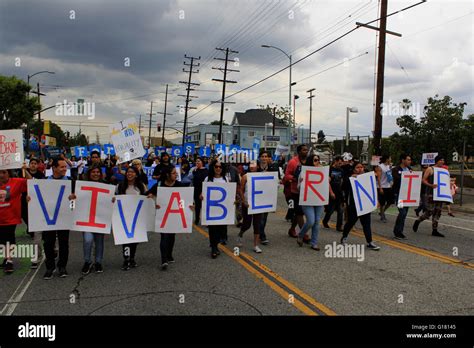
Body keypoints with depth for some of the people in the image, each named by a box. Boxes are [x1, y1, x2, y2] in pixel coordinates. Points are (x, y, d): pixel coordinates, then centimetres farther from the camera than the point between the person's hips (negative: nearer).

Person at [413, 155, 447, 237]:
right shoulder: (430, 169, -3)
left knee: (437, 212, 4)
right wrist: (431, 185, -24)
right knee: (430, 211, -8)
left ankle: (435, 230, 9)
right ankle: (417, 221, 16)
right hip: (430, 193, -6)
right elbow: (423, 180, -8)